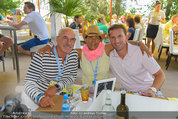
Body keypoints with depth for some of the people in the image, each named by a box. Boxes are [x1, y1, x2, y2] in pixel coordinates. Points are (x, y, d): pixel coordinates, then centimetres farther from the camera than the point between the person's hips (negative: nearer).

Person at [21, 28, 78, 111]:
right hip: (37, 94, -3)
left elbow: (72, 76, 1)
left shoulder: (74, 54, -7)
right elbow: (29, 82, -24)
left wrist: (57, 87, -18)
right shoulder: (41, 55, -24)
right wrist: (40, 98, -44)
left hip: (57, 93, 3)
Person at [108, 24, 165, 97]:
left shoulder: (141, 52, -14)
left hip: (146, 92, -2)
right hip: (126, 93, 3)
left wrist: (152, 90, -29)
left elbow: (160, 74, -12)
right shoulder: (109, 53, -8)